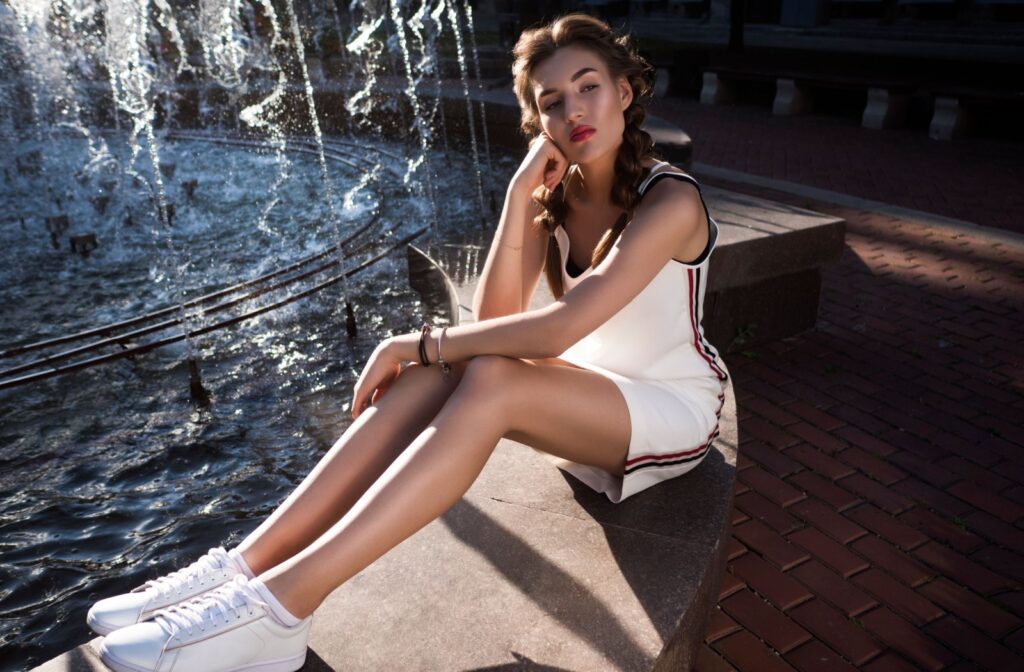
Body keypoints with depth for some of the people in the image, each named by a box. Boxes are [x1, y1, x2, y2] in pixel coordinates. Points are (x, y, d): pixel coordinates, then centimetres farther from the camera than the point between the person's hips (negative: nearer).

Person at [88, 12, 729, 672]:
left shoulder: (670, 201, -21)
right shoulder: (557, 193, 0)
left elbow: (555, 330, -32)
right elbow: (495, 320, -12)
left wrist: (416, 343, -24)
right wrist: (520, 193, -19)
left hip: (676, 408, -5)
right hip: (586, 391, 5)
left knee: (490, 381, -35)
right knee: (440, 371, -25)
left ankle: (284, 601, -37)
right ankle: (247, 565, -26)